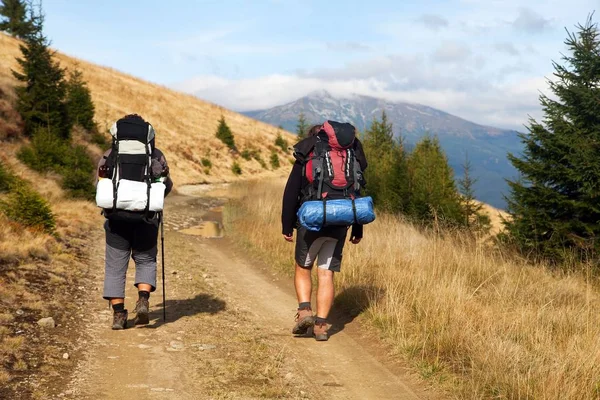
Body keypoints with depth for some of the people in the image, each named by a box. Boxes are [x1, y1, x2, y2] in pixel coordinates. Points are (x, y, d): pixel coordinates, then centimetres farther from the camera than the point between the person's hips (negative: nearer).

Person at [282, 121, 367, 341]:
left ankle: (304, 310, -4)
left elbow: (290, 195, -2)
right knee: (326, 275, 6)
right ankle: (321, 325, 2)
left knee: (303, 269, 15)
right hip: (339, 226, 3)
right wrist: (358, 230, 16)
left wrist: (287, 226, 2)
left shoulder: (304, 160, 3)